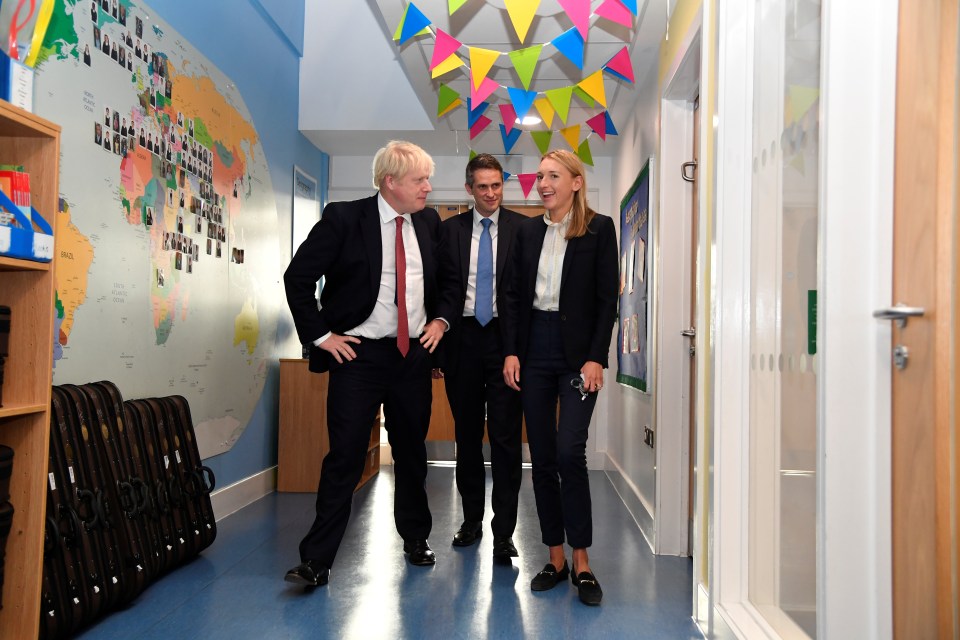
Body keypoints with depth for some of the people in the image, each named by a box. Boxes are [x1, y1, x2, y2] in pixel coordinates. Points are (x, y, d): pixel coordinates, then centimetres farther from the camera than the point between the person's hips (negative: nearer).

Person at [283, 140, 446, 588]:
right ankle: (316, 560, 7)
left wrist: (440, 319, 7)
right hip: (358, 353, -4)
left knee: (412, 452, 14)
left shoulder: (429, 222, 5)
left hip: (414, 353, 4)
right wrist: (320, 336, -8)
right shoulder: (344, 218, -8)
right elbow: (297, 277, -6)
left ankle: (415, 538, 33)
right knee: (345, 456, -4)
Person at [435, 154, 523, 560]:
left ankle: (503, 532, 5)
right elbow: (447, 287, 6)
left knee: (505, 436, -4)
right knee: (467, 433, 12)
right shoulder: (451, 229, 8)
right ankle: (472, 519, 28)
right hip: (464, 338, 3)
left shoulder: (521, 228, 2)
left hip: (505, 337, -2)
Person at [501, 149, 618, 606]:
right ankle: (555, 559, 18)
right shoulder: (529, 231, 11)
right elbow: (514, 294, 10)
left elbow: (607, 298, -4)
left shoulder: (599, 228, -1)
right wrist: (510, 351, 1)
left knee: (570, 453, -11)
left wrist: (596, 358, -12)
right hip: (534, 350, 4)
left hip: (577, 352, -4)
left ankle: (582, 563, 4)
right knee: (541, 457, 6)